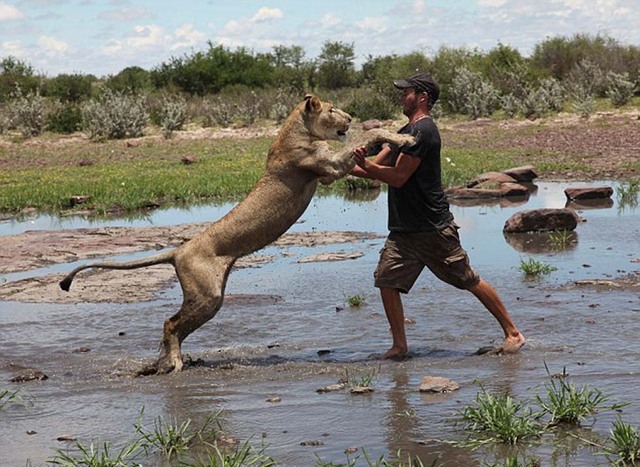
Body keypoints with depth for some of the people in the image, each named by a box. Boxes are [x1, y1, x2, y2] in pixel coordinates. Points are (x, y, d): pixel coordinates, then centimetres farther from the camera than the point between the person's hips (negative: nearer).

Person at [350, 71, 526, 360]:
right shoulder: (406, 132, 16)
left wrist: (365, 166, -17)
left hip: (433, 228, -9)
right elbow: (377, 168, 14)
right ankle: (400, 346, 6)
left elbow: (398, 177, -19)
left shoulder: (422, 131, -16)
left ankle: (512, 333, 13)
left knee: (469, 281, 1)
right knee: (387, 280, -3)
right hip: (404, 229, 9)